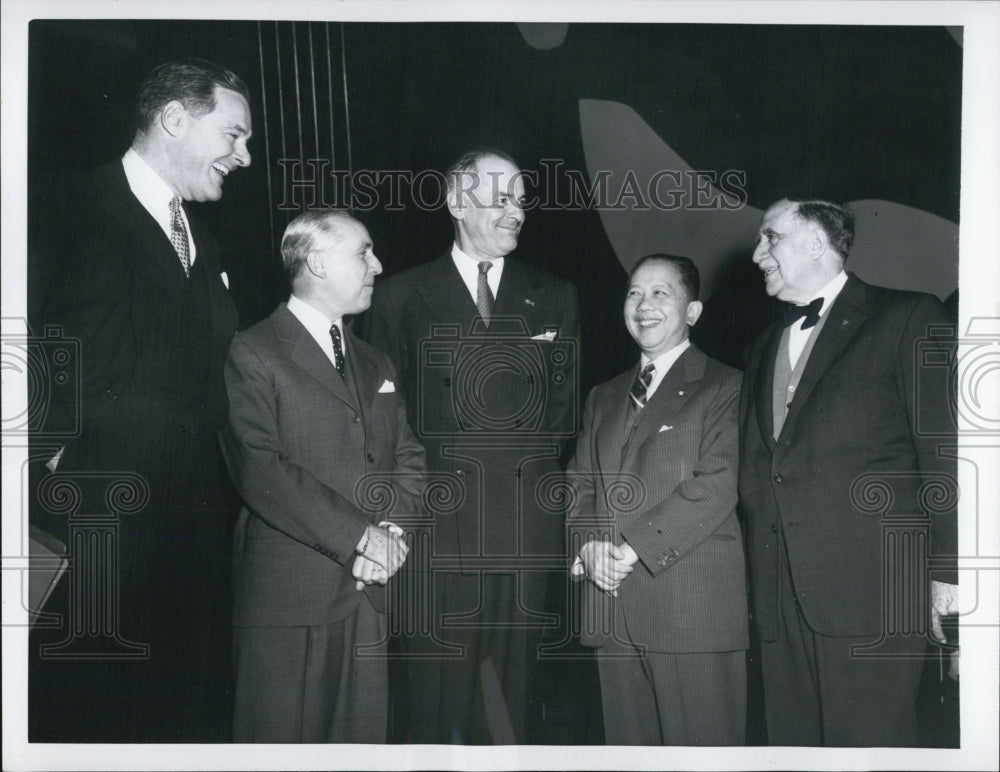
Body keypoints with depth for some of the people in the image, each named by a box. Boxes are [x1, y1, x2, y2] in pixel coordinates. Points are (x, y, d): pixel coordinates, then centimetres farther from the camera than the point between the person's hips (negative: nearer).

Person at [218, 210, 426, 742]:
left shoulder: (375, 366, 21)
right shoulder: (252, 354, -3)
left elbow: (408, 460, 16)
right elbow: (260, 469, -14)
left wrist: (393, 529, -5)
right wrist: (360, 536, -16)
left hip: (369, 597, 6)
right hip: (288, 598, -6)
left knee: (362, 739, 8)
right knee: (282, 739, -1)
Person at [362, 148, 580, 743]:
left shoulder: (556, 299, 13)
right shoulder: (402, 298, 7)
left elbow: (566, 405, 15)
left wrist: (530, 463, 5)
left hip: (524, 532, 2)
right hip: (437, 530, -2)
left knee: (511, 686, 4)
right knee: (439, 690, 1)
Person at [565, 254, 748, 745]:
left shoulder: (725, 387, 2)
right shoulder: (604, 397, 22)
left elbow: (718, 483, -10)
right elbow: (579, 482, 16)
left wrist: (635, 546, -14)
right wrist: (588, 543, -4)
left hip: (694, 607, -5)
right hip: (613, 609, 6)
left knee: (700, 750, -3)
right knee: (628, 747, 9)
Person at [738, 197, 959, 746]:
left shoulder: (907, 319, 3)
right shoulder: (763, 350, 22)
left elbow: (944, 449, -3)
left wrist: (947, 571, -9)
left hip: (870, 590, -6)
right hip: (779, 599, 6)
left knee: (867, 744, -6)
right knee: (791, 742, 6)